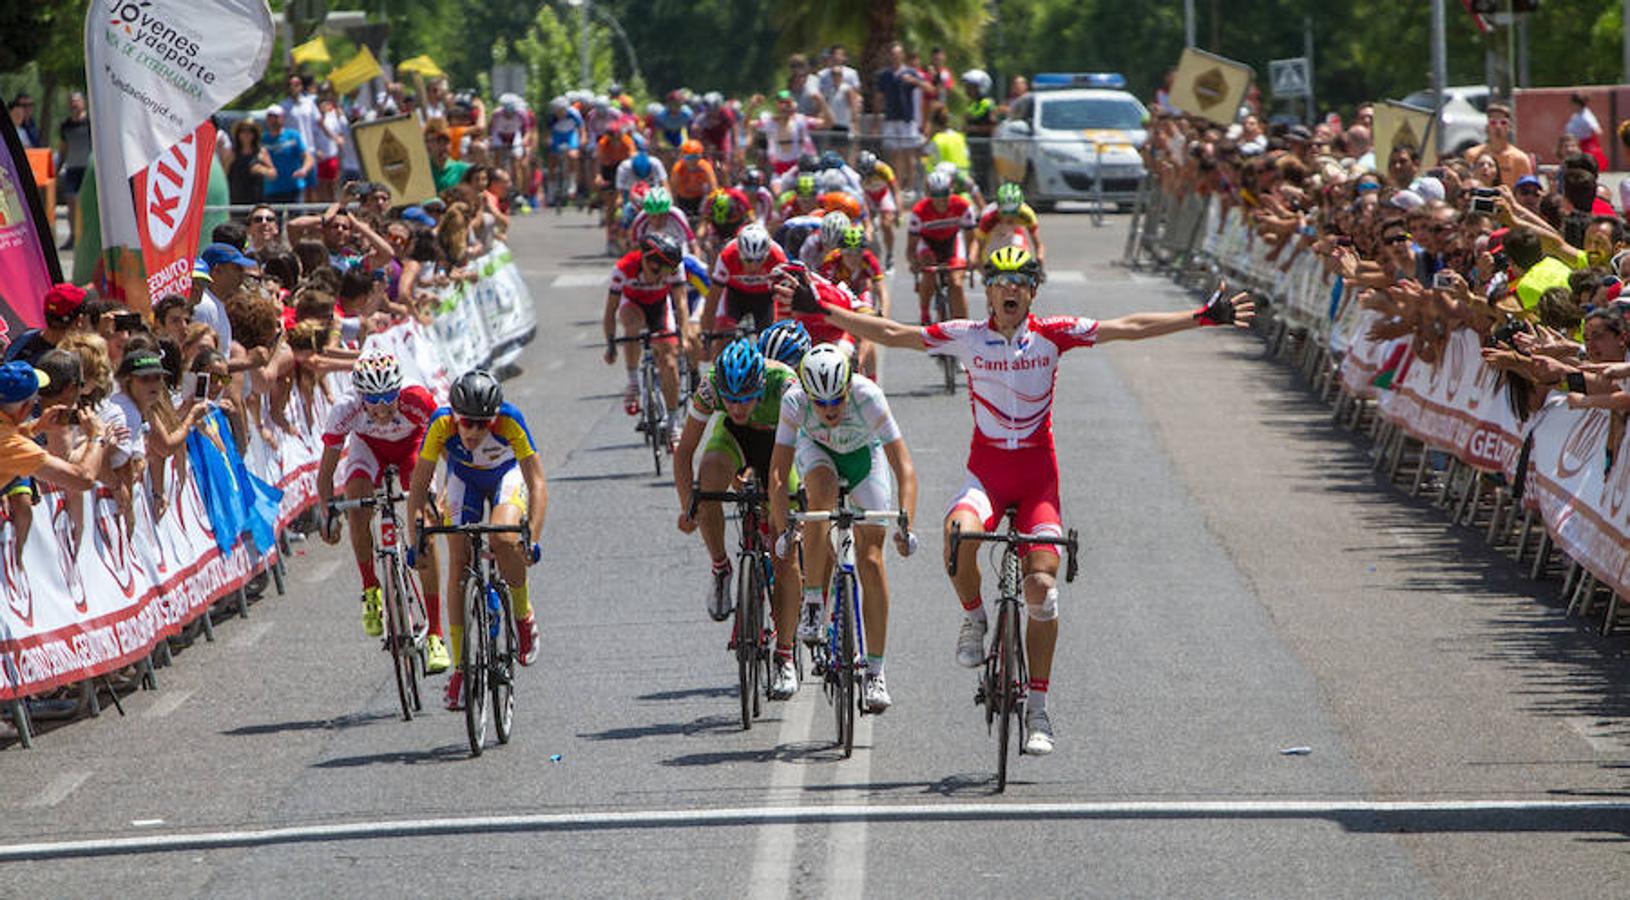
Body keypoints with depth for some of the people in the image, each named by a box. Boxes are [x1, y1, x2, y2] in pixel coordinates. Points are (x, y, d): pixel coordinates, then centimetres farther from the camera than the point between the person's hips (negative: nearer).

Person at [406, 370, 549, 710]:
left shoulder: (509, 421, -37)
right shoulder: (441, 424, -33)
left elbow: (537, 483, -35)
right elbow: (419, 485, -25)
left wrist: (532, 538, -45)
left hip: (507, 474, -2)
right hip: (464, 478, 2)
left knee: (504, 541, -29)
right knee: (459, 562, -11)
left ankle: (523, 616, -1)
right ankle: (460, 668, -5)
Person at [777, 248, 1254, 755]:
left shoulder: (1053, 334, -1)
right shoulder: (967, 337, 0)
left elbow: (1129, 328, -3)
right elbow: (892, 334, 1)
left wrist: (1204, 318, -9)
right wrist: (819, 309, -4)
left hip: (1037, 474, 0)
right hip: (986, 471, 0)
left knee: (1041, 585, -10)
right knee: (960, 533, -33)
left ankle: (1037, 711, 1)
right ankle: (973, 617, -2)